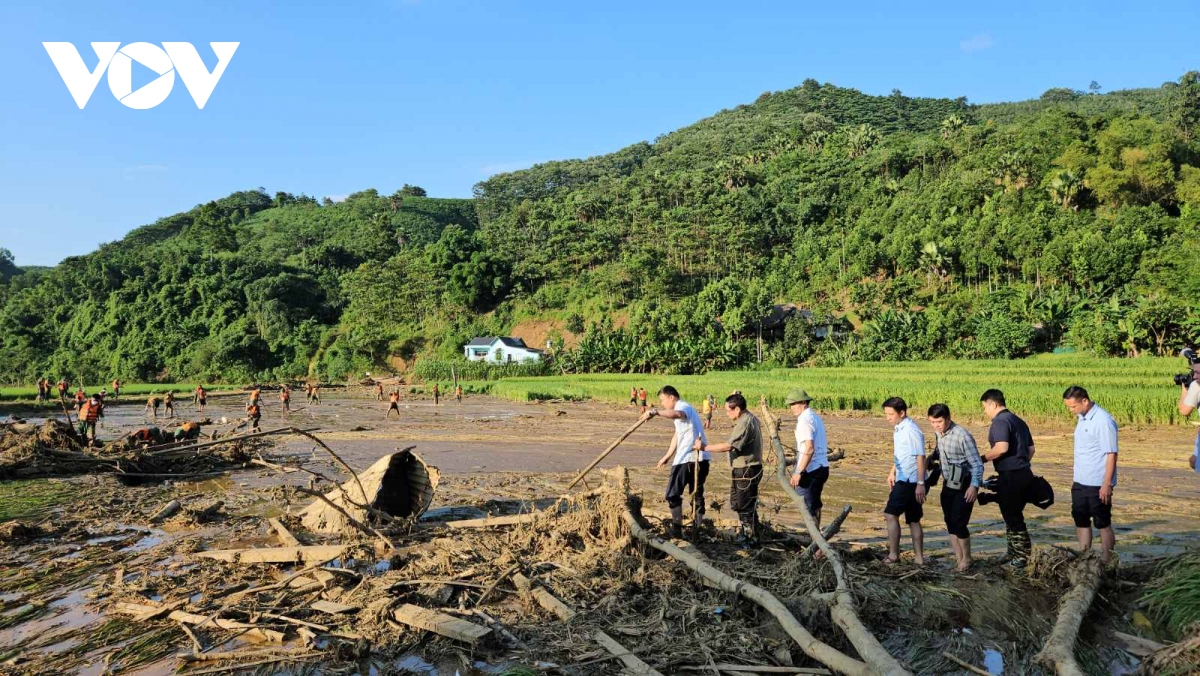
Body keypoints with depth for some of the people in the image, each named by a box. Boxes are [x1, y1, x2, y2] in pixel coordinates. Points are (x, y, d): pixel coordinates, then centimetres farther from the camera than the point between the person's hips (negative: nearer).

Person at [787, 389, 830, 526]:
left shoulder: (805, 420, -15)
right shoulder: (816, 417, 15)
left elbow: (809, 449, -25)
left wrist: (799, 472, -26)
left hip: (809, 470, -10)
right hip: (822, 467, 10)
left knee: (807, 507, -6)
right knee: (815, 504, 20)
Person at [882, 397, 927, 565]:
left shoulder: (911, 431, -18)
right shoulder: (898, 428, 11)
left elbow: (920, 457, -20)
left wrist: (921, 483, -21)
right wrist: (893, 472, 23)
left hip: (910, 481, -10)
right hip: (903, 479, 10)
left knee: (891, 514, -8)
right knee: (913, 520, 12)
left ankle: (893, 555, -1)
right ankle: (919, 557, 17)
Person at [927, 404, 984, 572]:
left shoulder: (962, 436, -22)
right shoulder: (938, 433, 0)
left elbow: (977, 463, -21)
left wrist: (974, 486, -29)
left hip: (965, 484, -7)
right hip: (948, 483, 7)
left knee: (958, 522, -7)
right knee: (949, 522, 8)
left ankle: (966, 559, 13)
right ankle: (958, 559, 19)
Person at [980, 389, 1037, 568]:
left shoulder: (1000, 421, -14)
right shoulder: (1018, 421, 16)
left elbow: (1002, 448, -27)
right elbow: (1030, 448, 19)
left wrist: (984, 458, -14)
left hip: (1011, 476, -10)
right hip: (1024, 472, 10)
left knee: (1012, 518, 0)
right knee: (1014, 515, 19)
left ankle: (1023, 557, 6)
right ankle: (1013, 553, 26)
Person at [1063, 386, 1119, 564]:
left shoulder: (1103, 421, -18)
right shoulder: (1081, 418, 8)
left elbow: (1111, 454, -19)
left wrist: (1107, 484, -20)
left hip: (1098, 484, -8)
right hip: (1080, 482, 8)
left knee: (1103, 524, 3)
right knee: (1081, 521, 14)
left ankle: (1106, 562, 12)